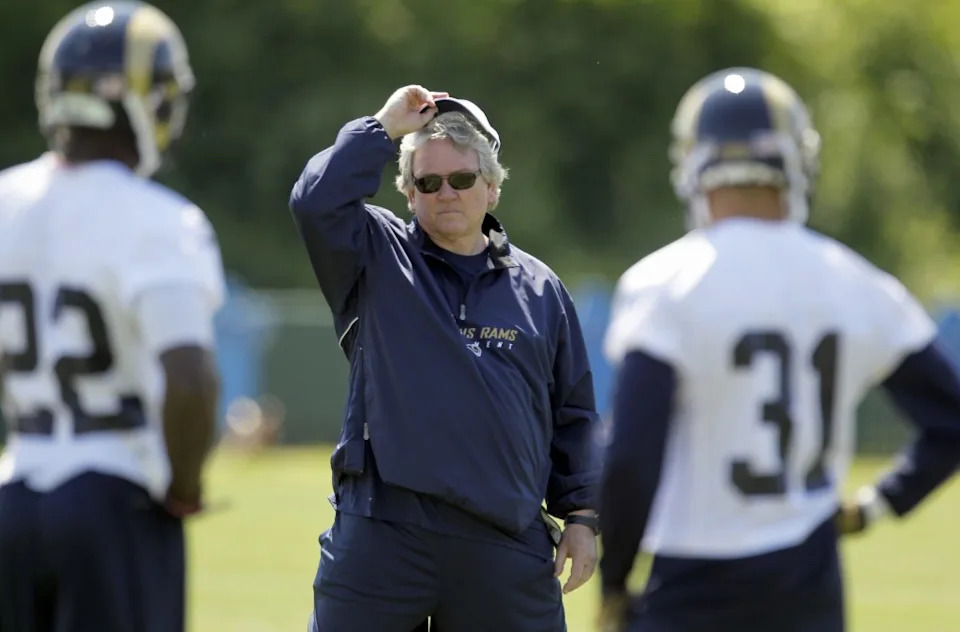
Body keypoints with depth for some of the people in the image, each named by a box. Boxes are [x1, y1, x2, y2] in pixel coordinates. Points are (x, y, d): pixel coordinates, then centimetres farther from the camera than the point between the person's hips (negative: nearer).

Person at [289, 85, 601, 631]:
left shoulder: (540, 289, 13)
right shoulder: (377, 259, 8)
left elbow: (574, 416, 16)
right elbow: (316, 202, -12)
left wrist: (582, 515, 9)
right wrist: (385, 129, -6)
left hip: (506, 540, 2)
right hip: (381, 534, -2)